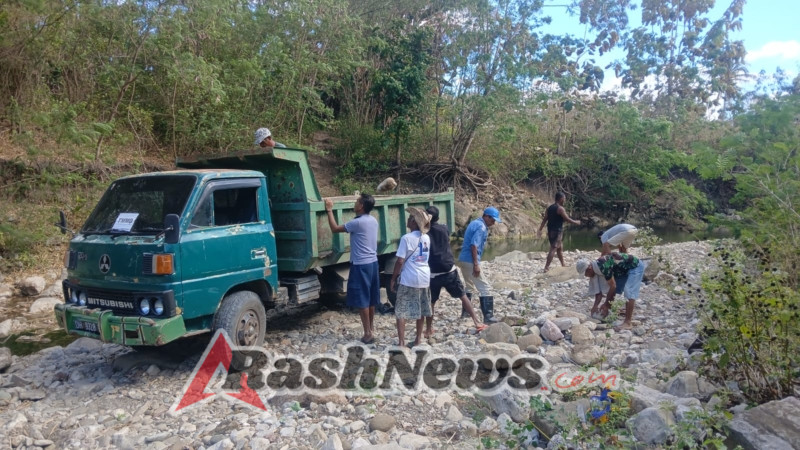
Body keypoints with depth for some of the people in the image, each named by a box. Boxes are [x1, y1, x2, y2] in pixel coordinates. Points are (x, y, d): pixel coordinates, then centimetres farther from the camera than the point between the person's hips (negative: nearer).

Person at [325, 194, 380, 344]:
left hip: (361, 265, -8)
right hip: (373, 263, 8)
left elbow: (335, 229, -10)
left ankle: (368, 333, 3)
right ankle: (371, 328, 26)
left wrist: (329, 210, -2)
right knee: (371, 298, 16)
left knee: (362, 300, -1)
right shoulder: (373, 221, 7)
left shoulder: (358, 223, -18)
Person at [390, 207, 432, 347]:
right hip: (424, 277, 7)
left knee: (401, 311, 1)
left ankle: (401, 342, -4)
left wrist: (393, 279, -6)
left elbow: (400, 261, -14)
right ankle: (418, 339, 26)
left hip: (409, 279, -6)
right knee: (420, 310, 16)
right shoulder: (426, 238, 6)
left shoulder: (406, 238, -13)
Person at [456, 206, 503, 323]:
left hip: (463, 260, 10)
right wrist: (476, 264, -25)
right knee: (484, 288, -6)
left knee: (470, 287, 23)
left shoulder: (474, 223, 16)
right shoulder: (481, 227, -14)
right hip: (470, 261, -10)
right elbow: (474, 245, -23)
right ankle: (488, 316, -7)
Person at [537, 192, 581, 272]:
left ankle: (563, 265, 32)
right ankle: (546, 267, -18)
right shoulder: (560, 208, -12)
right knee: (553, 249, -11)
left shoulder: (549, 208, 10)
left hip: (550, 230, 9)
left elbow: (544, 219, 8)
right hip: (557, 231, -8)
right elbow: (567, 219, -10)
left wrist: (540, 229, 7)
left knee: (559, 248, 21)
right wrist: (576, 222, 6)